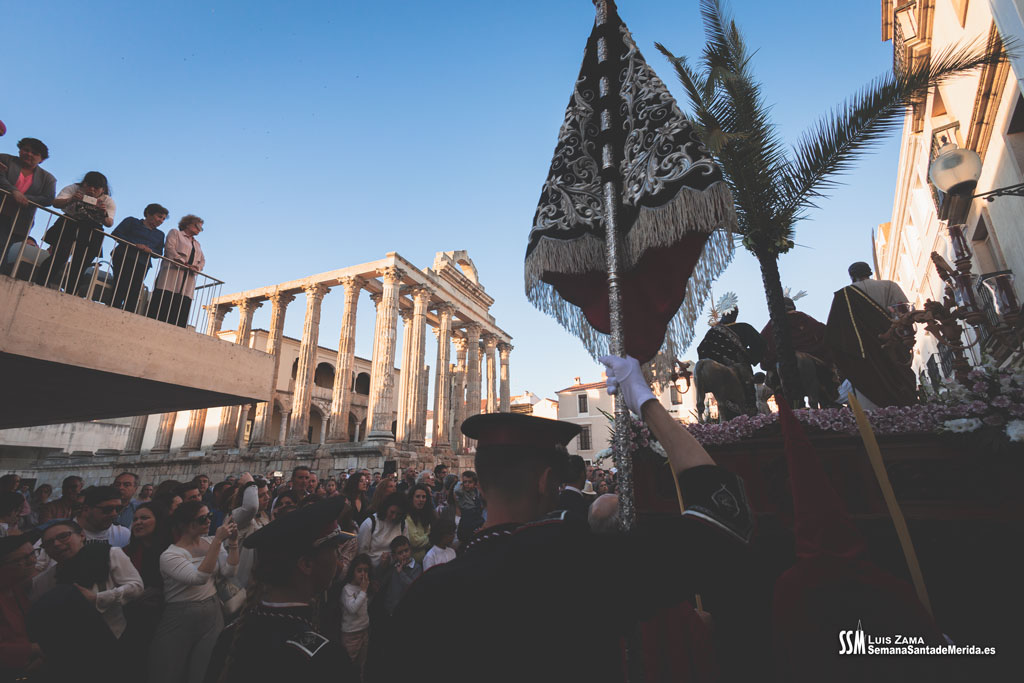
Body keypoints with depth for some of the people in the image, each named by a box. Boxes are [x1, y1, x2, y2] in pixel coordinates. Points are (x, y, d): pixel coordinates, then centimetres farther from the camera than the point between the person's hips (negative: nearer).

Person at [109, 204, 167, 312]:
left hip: (142, 265, 3)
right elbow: (116, 234, 1)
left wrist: (150, 250, -8)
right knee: (120, 289, -14)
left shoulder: (159, 234, 23)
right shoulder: (132, 221, 13)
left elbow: (159, 253, 16)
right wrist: (135, 244, -12)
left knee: (134, 294, -7)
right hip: (124, 258, -3)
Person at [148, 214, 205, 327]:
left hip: (187, 283, 5)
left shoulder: (197, 244, 30)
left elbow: (202, 260, 19)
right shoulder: (175, 233, 14)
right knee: (163, 307, -13)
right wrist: (184, 263, -14)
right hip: (172, 275, -5)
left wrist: (196, 267, -4)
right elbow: (169, 248, -3)